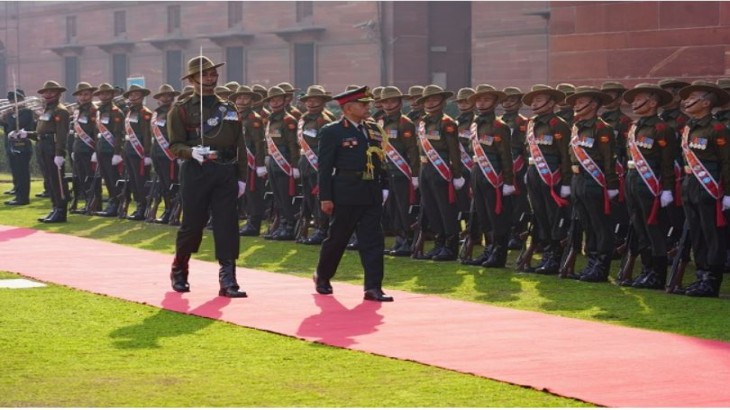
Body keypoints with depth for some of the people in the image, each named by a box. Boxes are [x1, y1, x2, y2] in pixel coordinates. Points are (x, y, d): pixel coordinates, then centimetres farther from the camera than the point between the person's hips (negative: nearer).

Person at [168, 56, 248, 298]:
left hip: (226, 173, 3)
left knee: (227, 226, -3)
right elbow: (175, 145, -4)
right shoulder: (181, 110, 2)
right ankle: (179, 272, 23)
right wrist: (192, 152, -25)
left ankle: (228, 280, -3)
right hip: (196, 172, -3)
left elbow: (240, 146, 14)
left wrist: (241, 177, 7)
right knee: (191, 225, 2)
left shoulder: (228, 109, 14)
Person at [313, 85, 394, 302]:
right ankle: (322, 277, 28)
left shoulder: (373, 130, 14)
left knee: (373, 242, -2)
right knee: (337, 239, 7)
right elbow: (325, 167, -8)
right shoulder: (332, 132, -5)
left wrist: (383, 188, 11)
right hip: (345, 196, -5)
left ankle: (373, 287, -2)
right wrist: (325, 197, -12)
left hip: (371, 196, 5)